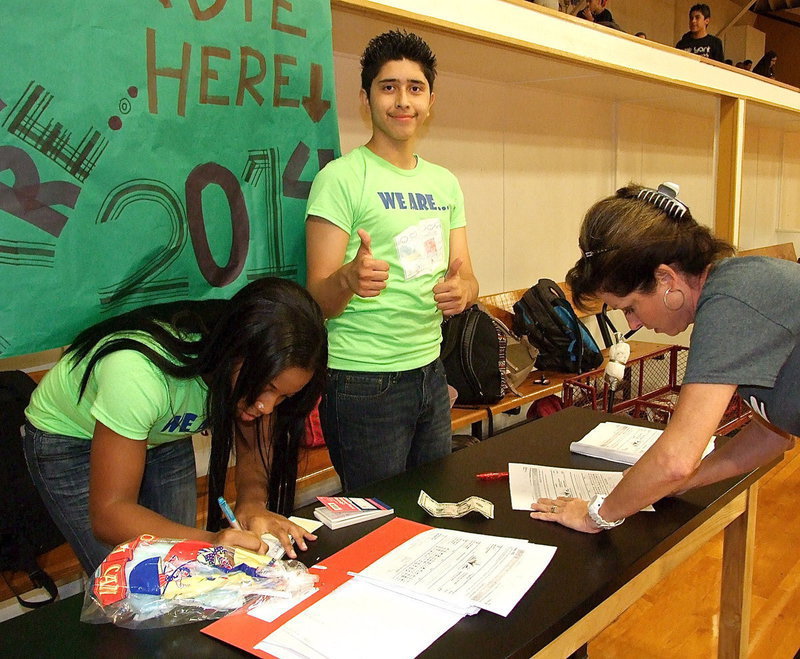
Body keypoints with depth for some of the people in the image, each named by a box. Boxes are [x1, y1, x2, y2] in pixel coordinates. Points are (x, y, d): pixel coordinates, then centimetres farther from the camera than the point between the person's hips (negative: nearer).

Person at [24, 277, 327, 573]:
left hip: (160, 434, 5)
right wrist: (208, 541, -50)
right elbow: (109, 512, -35)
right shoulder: (139, 373, -40)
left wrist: (252, 503, -35)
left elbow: (255, 449, -13)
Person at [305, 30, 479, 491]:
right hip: (364, 383, -6)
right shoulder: (341, 177, -10)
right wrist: (350, 279, -35)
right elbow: (319, 298, -13)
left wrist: (462, 289, -15)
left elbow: (466, 278, 9)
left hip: (430, 372, 6)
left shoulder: (445, 183, 9)